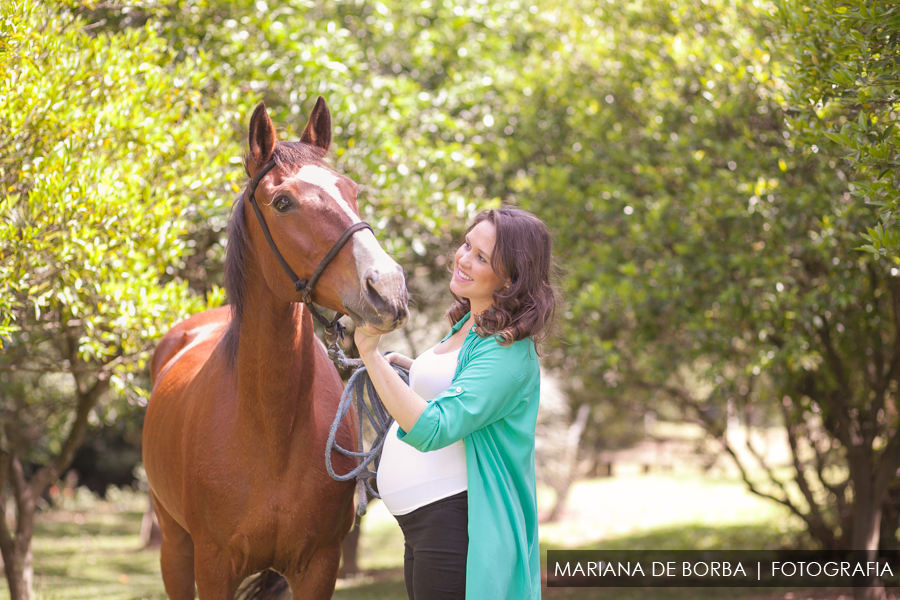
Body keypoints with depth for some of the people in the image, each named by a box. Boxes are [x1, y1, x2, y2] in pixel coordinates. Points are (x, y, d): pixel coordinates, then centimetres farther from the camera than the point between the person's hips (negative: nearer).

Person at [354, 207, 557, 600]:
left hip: (457, 521, -10)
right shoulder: (468, 327, 12)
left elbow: (432, 430, -28)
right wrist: (412, 369, 14)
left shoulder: (506, 353, -18)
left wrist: (371, 354, -32)